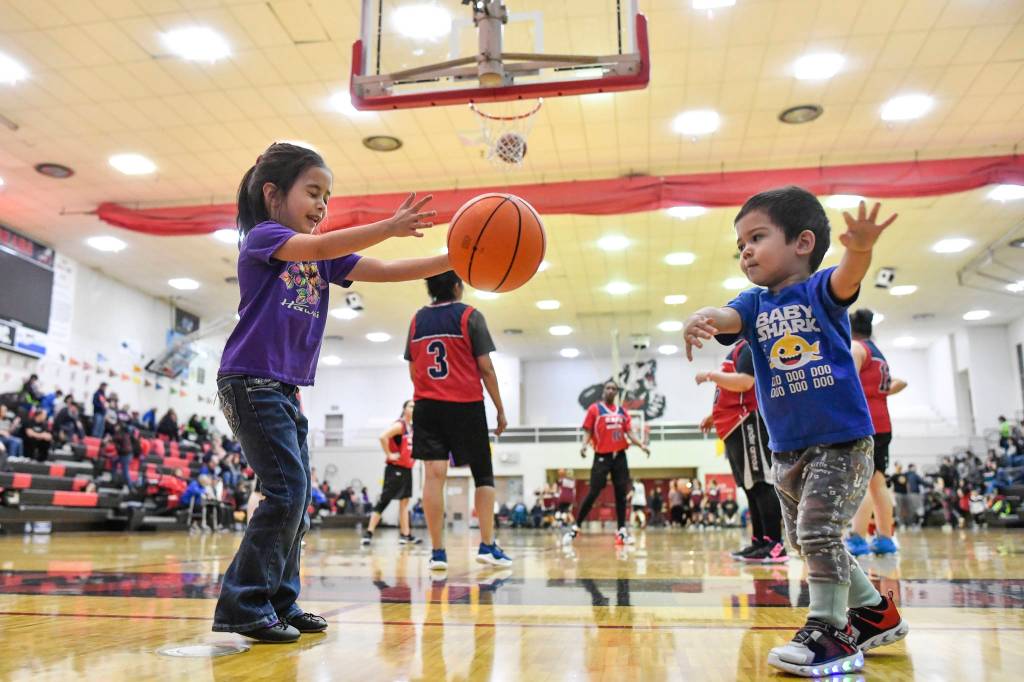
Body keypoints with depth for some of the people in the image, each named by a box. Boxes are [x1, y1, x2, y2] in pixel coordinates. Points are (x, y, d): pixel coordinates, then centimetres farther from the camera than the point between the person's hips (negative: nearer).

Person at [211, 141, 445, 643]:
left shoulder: (324, 259, 15)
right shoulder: (262, 237, -5)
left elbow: (384, 271, 5)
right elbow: (319, 246, -26)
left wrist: (457, 260, -6)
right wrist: (389, 227, -38)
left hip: (287, 390, 9)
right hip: (250, 381, -8)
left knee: (296, 498, 9)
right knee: (287, 492, -13)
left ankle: (281, 602, 19)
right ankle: (244, 604, -4)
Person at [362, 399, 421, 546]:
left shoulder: (412, 427, 13)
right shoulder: (399, 425, -12)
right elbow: (383, 437, -28)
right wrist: (389, 455, -21)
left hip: (407, 469, 9)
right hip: (395, 469, -9)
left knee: (404, 502, 11)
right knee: (384, 501, -9)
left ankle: (405, 535, 16)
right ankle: (369, 532, -8)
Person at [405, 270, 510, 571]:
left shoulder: (417, 319, 9)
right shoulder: (470, 316, -4)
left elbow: (413, 370, 13)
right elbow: (485, 368, -7)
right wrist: (500, 410, -1)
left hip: (427, 407, 3)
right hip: (466, 405, -3)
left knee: (434, 475, 0)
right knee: (483, 475, 8)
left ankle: (437, 552, 0)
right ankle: (487, 545, 5)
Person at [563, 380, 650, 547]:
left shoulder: (622, 411, 12)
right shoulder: (594, 409, -1)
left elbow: (629, 433, 11)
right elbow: (587, 431, -3)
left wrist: (641, 445, -4)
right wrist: (584, 445, -22)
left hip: (619, 456, 4)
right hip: (602, 456, -4)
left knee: (621, 493, 4)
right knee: (593, 493, -8)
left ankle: (622, 530, 9)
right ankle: (575, 528, 0)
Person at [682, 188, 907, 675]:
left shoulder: (820, 289, -6)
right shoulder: (754, 304, 3)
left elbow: (848, 277, -29)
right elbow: (726, 317, -18)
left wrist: (861, 248, -53)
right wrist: (701, 319, -43)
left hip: (843, 439, -6)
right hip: (787, 448, 6)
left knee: (818, 531, -14)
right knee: (805, 540, 15)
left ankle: (831, 631, 0)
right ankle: (876, 612, 33)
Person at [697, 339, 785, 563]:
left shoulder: (749, 347, -9)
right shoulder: (740, 348, 23)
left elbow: (744, 383, -23)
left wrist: (710, 375, -13)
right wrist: (715, 416, 24)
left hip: (747, 423, -11)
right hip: (738, 426, 11)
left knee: (761, 484, -12)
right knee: (752, 486, 11)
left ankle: (775, 544, -12)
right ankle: (759, 542, 16)